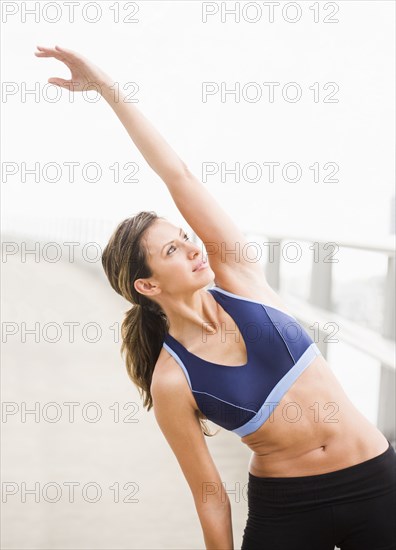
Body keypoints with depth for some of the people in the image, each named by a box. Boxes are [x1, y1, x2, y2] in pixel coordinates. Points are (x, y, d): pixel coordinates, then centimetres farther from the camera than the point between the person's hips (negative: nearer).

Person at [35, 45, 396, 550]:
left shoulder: (236, 276, -7)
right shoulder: (171, 382, -13)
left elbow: (178, 176, -13)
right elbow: (209, 493, -6)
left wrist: (105, 84, -13)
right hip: (285, 509, -2)